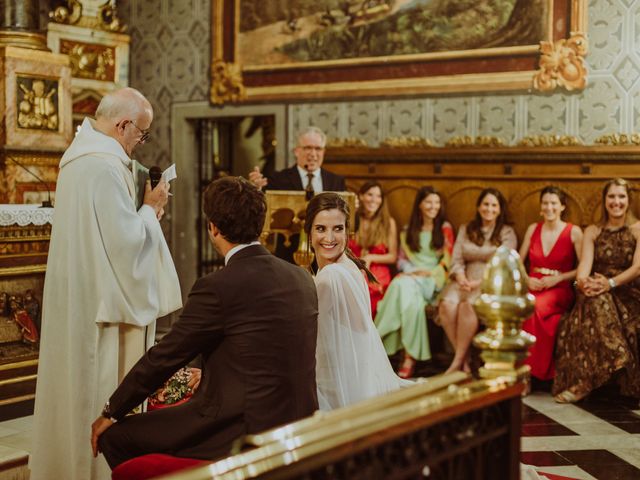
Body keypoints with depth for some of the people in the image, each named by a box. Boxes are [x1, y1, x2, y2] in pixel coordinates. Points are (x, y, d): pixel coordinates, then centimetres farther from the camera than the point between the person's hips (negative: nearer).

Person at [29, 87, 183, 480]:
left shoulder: (79, 156, 11)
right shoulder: (106, 166, -21)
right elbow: (126, 238, -23)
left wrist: (144, 209, 9)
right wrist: (151, 208, -7)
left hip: (77, 295, 10)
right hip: (102, 298, -10)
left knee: (78, 381, 17)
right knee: (103, 386, 0)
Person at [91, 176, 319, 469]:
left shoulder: (217, 288, -16)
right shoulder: (302, 278, 5)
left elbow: (164, 356, -7)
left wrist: (112, 412, 8)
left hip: (245, 433, -8)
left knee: (115, 435, 4)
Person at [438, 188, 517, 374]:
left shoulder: (507, 233, 8)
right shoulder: (465, 230, 19)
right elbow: (456, 260, 10)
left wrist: (478, 282, -17)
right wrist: (461, 279, -12)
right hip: (465, 280, 3)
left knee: (467, 304, -35)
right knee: (447, 304, -31)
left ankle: (458, 360, -26)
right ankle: (465, 358, -21)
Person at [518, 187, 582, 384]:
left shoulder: (573, 232, 4)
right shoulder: (533, 229, 16)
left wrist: (558, 278, -11)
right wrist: (526, 280, -1)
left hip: (560, 291, -3)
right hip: (533, 287, 3)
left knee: (534, 307, -37)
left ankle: (531, 371, -27)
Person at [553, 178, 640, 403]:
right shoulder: (592, 231, 13)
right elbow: (585, 263, -3)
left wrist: (610, 283, -26)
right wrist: (582, 280, -28)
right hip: (599, 292, 1)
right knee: (593, 302, -35)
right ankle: (580, 382, -38)